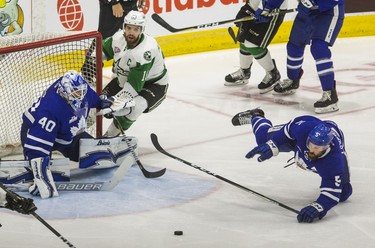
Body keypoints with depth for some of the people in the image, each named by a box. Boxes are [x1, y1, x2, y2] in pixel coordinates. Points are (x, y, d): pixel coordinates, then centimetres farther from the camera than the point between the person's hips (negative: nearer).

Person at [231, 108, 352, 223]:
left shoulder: (334, 160, -49)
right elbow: (287, 131, -23)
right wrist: (272, 145, -32)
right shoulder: (305, 127, -46)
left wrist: (317, 208, -65)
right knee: (264, 138, 12)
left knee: (343, 193, -2)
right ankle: (255, 117, 52)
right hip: (299, 140, 1)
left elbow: (332, 193, -50)